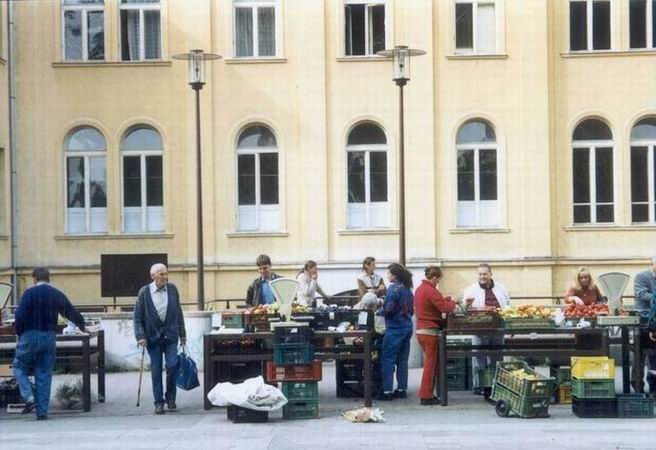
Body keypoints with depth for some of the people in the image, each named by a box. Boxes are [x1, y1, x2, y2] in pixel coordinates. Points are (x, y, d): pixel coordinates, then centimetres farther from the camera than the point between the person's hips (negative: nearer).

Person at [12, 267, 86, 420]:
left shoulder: (30, 293, -6)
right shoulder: (57, 294, 8)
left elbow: (20, 316, -13)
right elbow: (72, 313, 16)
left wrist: (19, 334, 2)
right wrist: (82, 326, 34)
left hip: (30, 336, -4)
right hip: (49, 337, 4)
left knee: (20, 367, 12)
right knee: (44, 375, 8)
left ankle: (29, 398, -7)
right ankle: (42, 411, 6)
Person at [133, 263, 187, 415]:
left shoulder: (172, 289, 2)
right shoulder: (144, 292, -4)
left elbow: (179, 312, 9)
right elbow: (138, 317, -3)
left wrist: (182, 334, 9)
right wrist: (140, 336, -11)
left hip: (170, 335, 1)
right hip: (153, 337, -1)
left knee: (173, 365, -10)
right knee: (156, 370, 3)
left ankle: (170, 397, 11)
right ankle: (159, 402, 13)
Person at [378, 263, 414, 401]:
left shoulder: (394, 288, -13)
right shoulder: (407, 289, 11)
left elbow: (388, 309, -16)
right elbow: (411, 310, 16)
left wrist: (379, 310, 2)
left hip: (395, 328, -8)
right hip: (407, 326, 8)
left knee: (388, 360, -4)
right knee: (402, 360, 11)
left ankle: (387, 391, -5)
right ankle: (401, 389, 14)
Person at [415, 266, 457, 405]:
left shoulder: (419, 289, 13)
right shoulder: (431, 291, -18)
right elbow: (445, 308, -19)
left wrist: (446, 299, 8)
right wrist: (452, 302, 0)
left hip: (421, 330, 9)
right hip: (430, 331, -9)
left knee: (430, 363, 15)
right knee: (431, 364, -3)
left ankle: (426, 394, 16)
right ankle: (426, 396, -1)